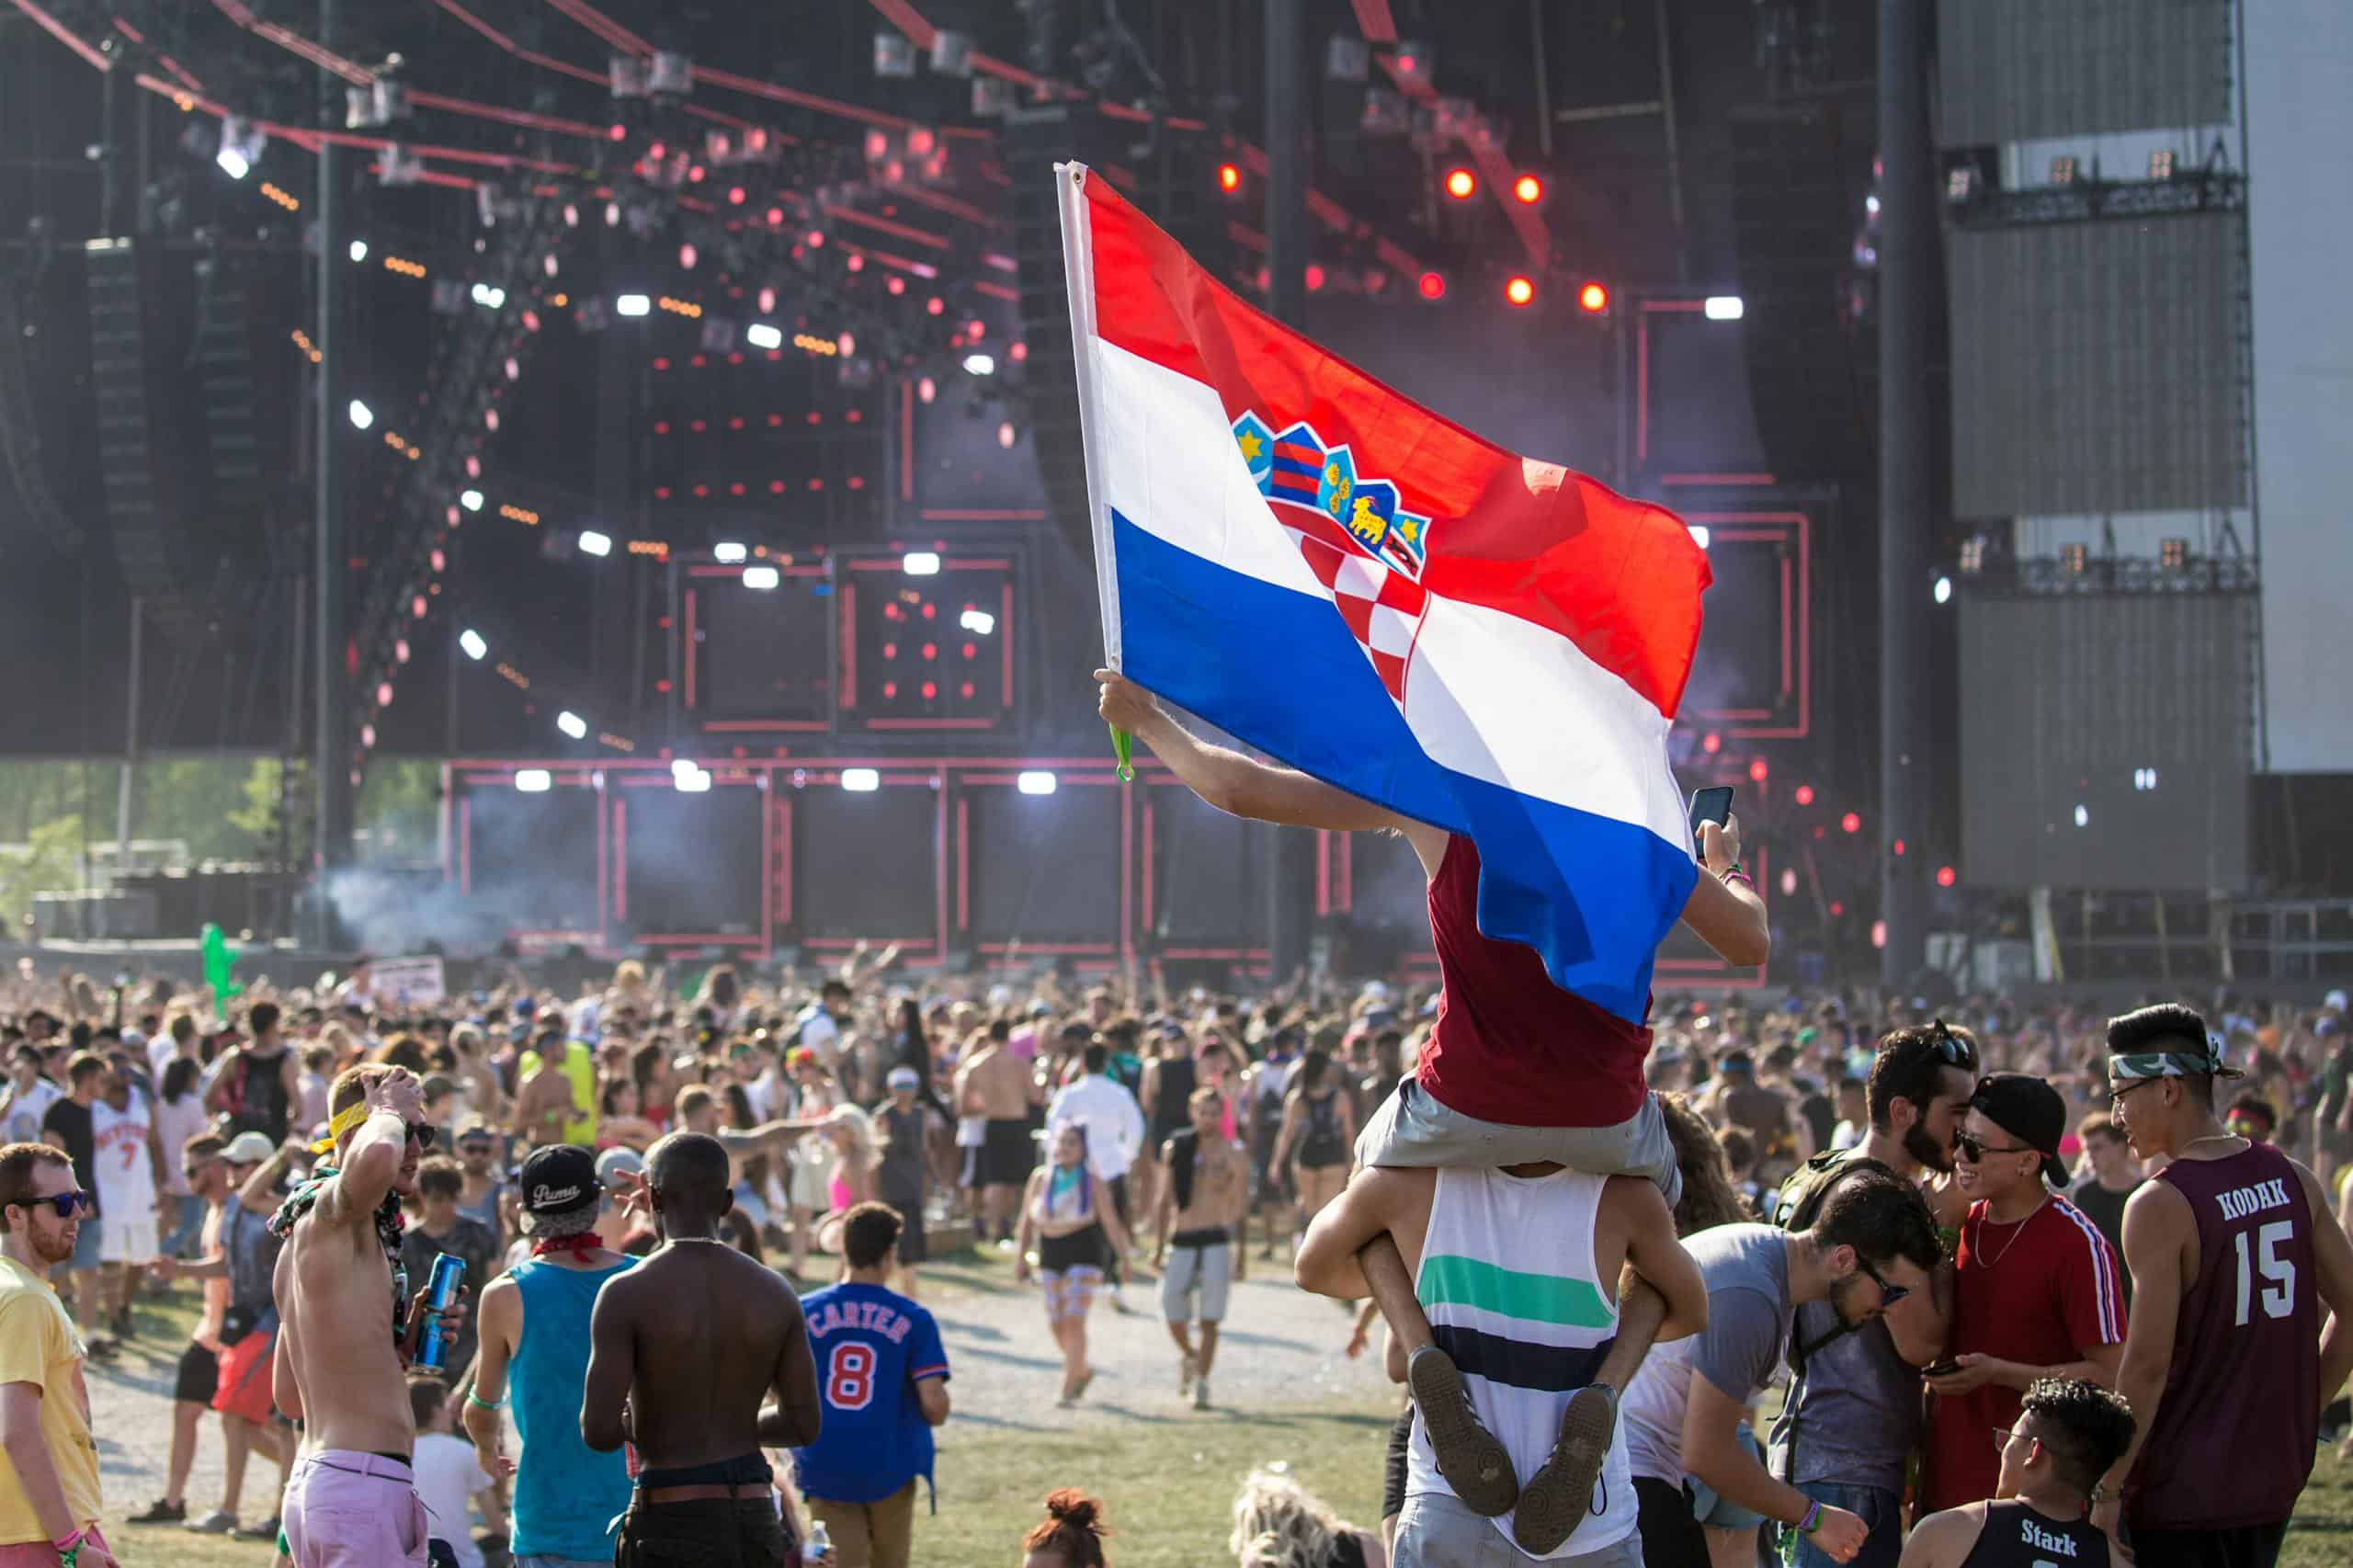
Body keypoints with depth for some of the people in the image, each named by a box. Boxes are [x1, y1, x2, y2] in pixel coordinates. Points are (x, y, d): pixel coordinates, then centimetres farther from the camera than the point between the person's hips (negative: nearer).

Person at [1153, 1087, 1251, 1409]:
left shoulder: (1231, 1156, 1)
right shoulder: (1174, 1149, 7)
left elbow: (1241, 1207, 2)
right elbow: (1164, 1201, 11)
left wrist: (1241, 1252, -2)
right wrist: (1158, 1246, 7)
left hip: (1216, 1242, -2)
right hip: (1181, 1242, 2)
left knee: (1209, 1320, -7)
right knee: (1173, 1315, 0)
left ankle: (1201, 1385, -4)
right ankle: (1188, 1355, 30)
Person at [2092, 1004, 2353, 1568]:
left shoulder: (2160, 1206, -15)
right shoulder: (2294, 1180, 3)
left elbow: (2148, 1363, -18)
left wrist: (2107, 1490, -12)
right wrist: (2300, 1414, 16)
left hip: (2181, 1495, -6)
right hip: (2275, 1481, 6)